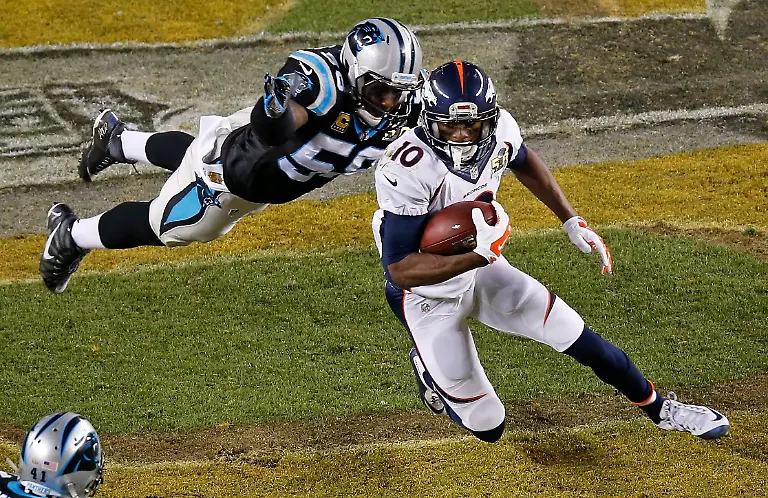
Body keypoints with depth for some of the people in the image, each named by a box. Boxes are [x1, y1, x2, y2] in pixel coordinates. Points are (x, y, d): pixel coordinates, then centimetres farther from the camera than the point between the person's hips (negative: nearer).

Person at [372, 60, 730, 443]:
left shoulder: (499, 129, -17)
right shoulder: (408, 171, -36)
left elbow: (524, 163, 10)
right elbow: (399, 270, -35)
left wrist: (573, 222, 7)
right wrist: (479, 254, -43)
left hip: (481, 269, 5)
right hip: (426, 293, -5)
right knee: (487, 427, -1)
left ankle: (661, 409, 26)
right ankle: (428, 365, 30)